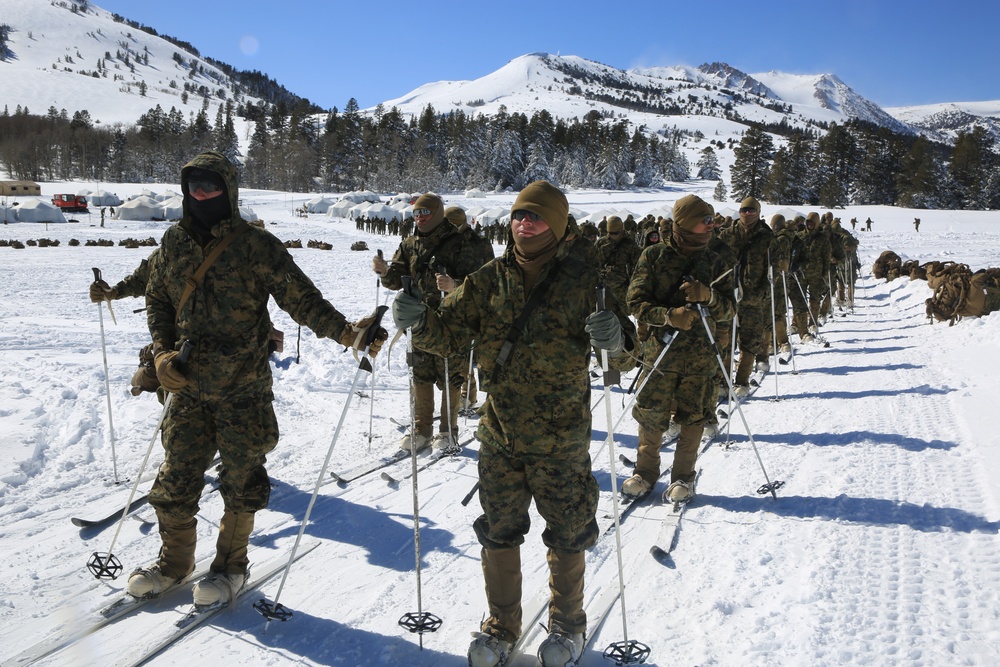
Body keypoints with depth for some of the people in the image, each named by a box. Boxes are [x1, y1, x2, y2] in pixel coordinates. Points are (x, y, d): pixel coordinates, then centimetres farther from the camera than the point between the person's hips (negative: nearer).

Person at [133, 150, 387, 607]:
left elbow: (301, 298, -11)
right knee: (176, 476, 9)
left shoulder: (255, 246, -8)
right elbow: (157, 302, 16)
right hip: (188, 385, 4)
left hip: (244, 386, -4)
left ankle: (230, 565, 27)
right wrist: (162, 352, 1)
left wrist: (346, 332, -24)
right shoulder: (174, 242, 6)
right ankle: (173, 561, 31)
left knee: (241, 480, 7)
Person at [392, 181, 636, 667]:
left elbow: (625, 343, -8)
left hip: (561, 438, -2)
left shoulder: (583, 280, -8)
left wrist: (615, 337, -33)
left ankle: (567, 627, 38)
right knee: (498, 534, 14)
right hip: (500, 432, 3)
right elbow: (449, 332, 0)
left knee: (566, 537, 13)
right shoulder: (489, 280, 1)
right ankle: (500, 627, 37)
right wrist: (420, 320, -22)